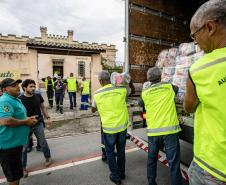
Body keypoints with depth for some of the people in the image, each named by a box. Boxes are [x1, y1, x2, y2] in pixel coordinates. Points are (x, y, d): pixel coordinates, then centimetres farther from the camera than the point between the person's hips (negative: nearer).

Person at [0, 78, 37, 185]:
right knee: (14, 175, 7)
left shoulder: (15, 99, 12)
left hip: (16, 142, 10)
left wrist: (28, 119, 6)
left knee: (16, 173, 27)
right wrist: (26, 122, -21)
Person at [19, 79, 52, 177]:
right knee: (24, 146, 8)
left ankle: (48, 157, 36)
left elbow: (43, 108, 9)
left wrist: (48, 118, 5)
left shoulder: (38, 96, -3)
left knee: (43, 142, 13)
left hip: (38, 124, 2)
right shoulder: (20, 99, -13)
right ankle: (23, 167, 28)